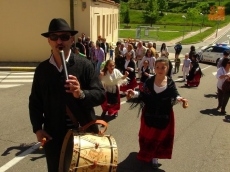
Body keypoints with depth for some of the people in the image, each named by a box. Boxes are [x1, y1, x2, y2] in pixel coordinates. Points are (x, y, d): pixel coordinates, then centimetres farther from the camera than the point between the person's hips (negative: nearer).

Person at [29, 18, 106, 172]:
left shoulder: (85, 65, -8)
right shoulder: (42, 69, 1)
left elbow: (101, 95, -12)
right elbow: (35, 101, 7)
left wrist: (81, 94, -31)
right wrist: (37, 128, -3)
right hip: (53, 135, 2)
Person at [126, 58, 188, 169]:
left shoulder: (170, 83, -10)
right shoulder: (149, 81, -10)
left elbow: (174, 96, -8)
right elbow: (143, 95, -6)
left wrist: (179, 99, -30)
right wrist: (134, 94, -23)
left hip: (164, 115, 0)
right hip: (149, 114, 0)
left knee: (161, 136, 13)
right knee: (148, 134, 15)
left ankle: (154, 157, 34)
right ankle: (146, 154, 40)